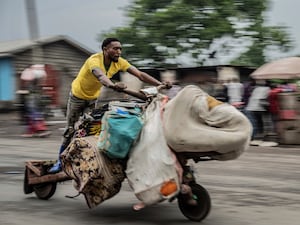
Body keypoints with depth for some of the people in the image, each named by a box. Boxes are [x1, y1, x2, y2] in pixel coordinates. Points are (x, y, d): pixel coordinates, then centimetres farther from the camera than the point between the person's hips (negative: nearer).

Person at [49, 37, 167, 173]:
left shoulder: (119, 62, -18)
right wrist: (113, 85, -78)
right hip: (78, 95, -4)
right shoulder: (94, 60, -35)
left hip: (95, 97, 4)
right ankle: (60, 161, 14)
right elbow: (100, 75, -57)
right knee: (71, 130, 1)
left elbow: (140, 75, -25)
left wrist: (160, 84, -40)